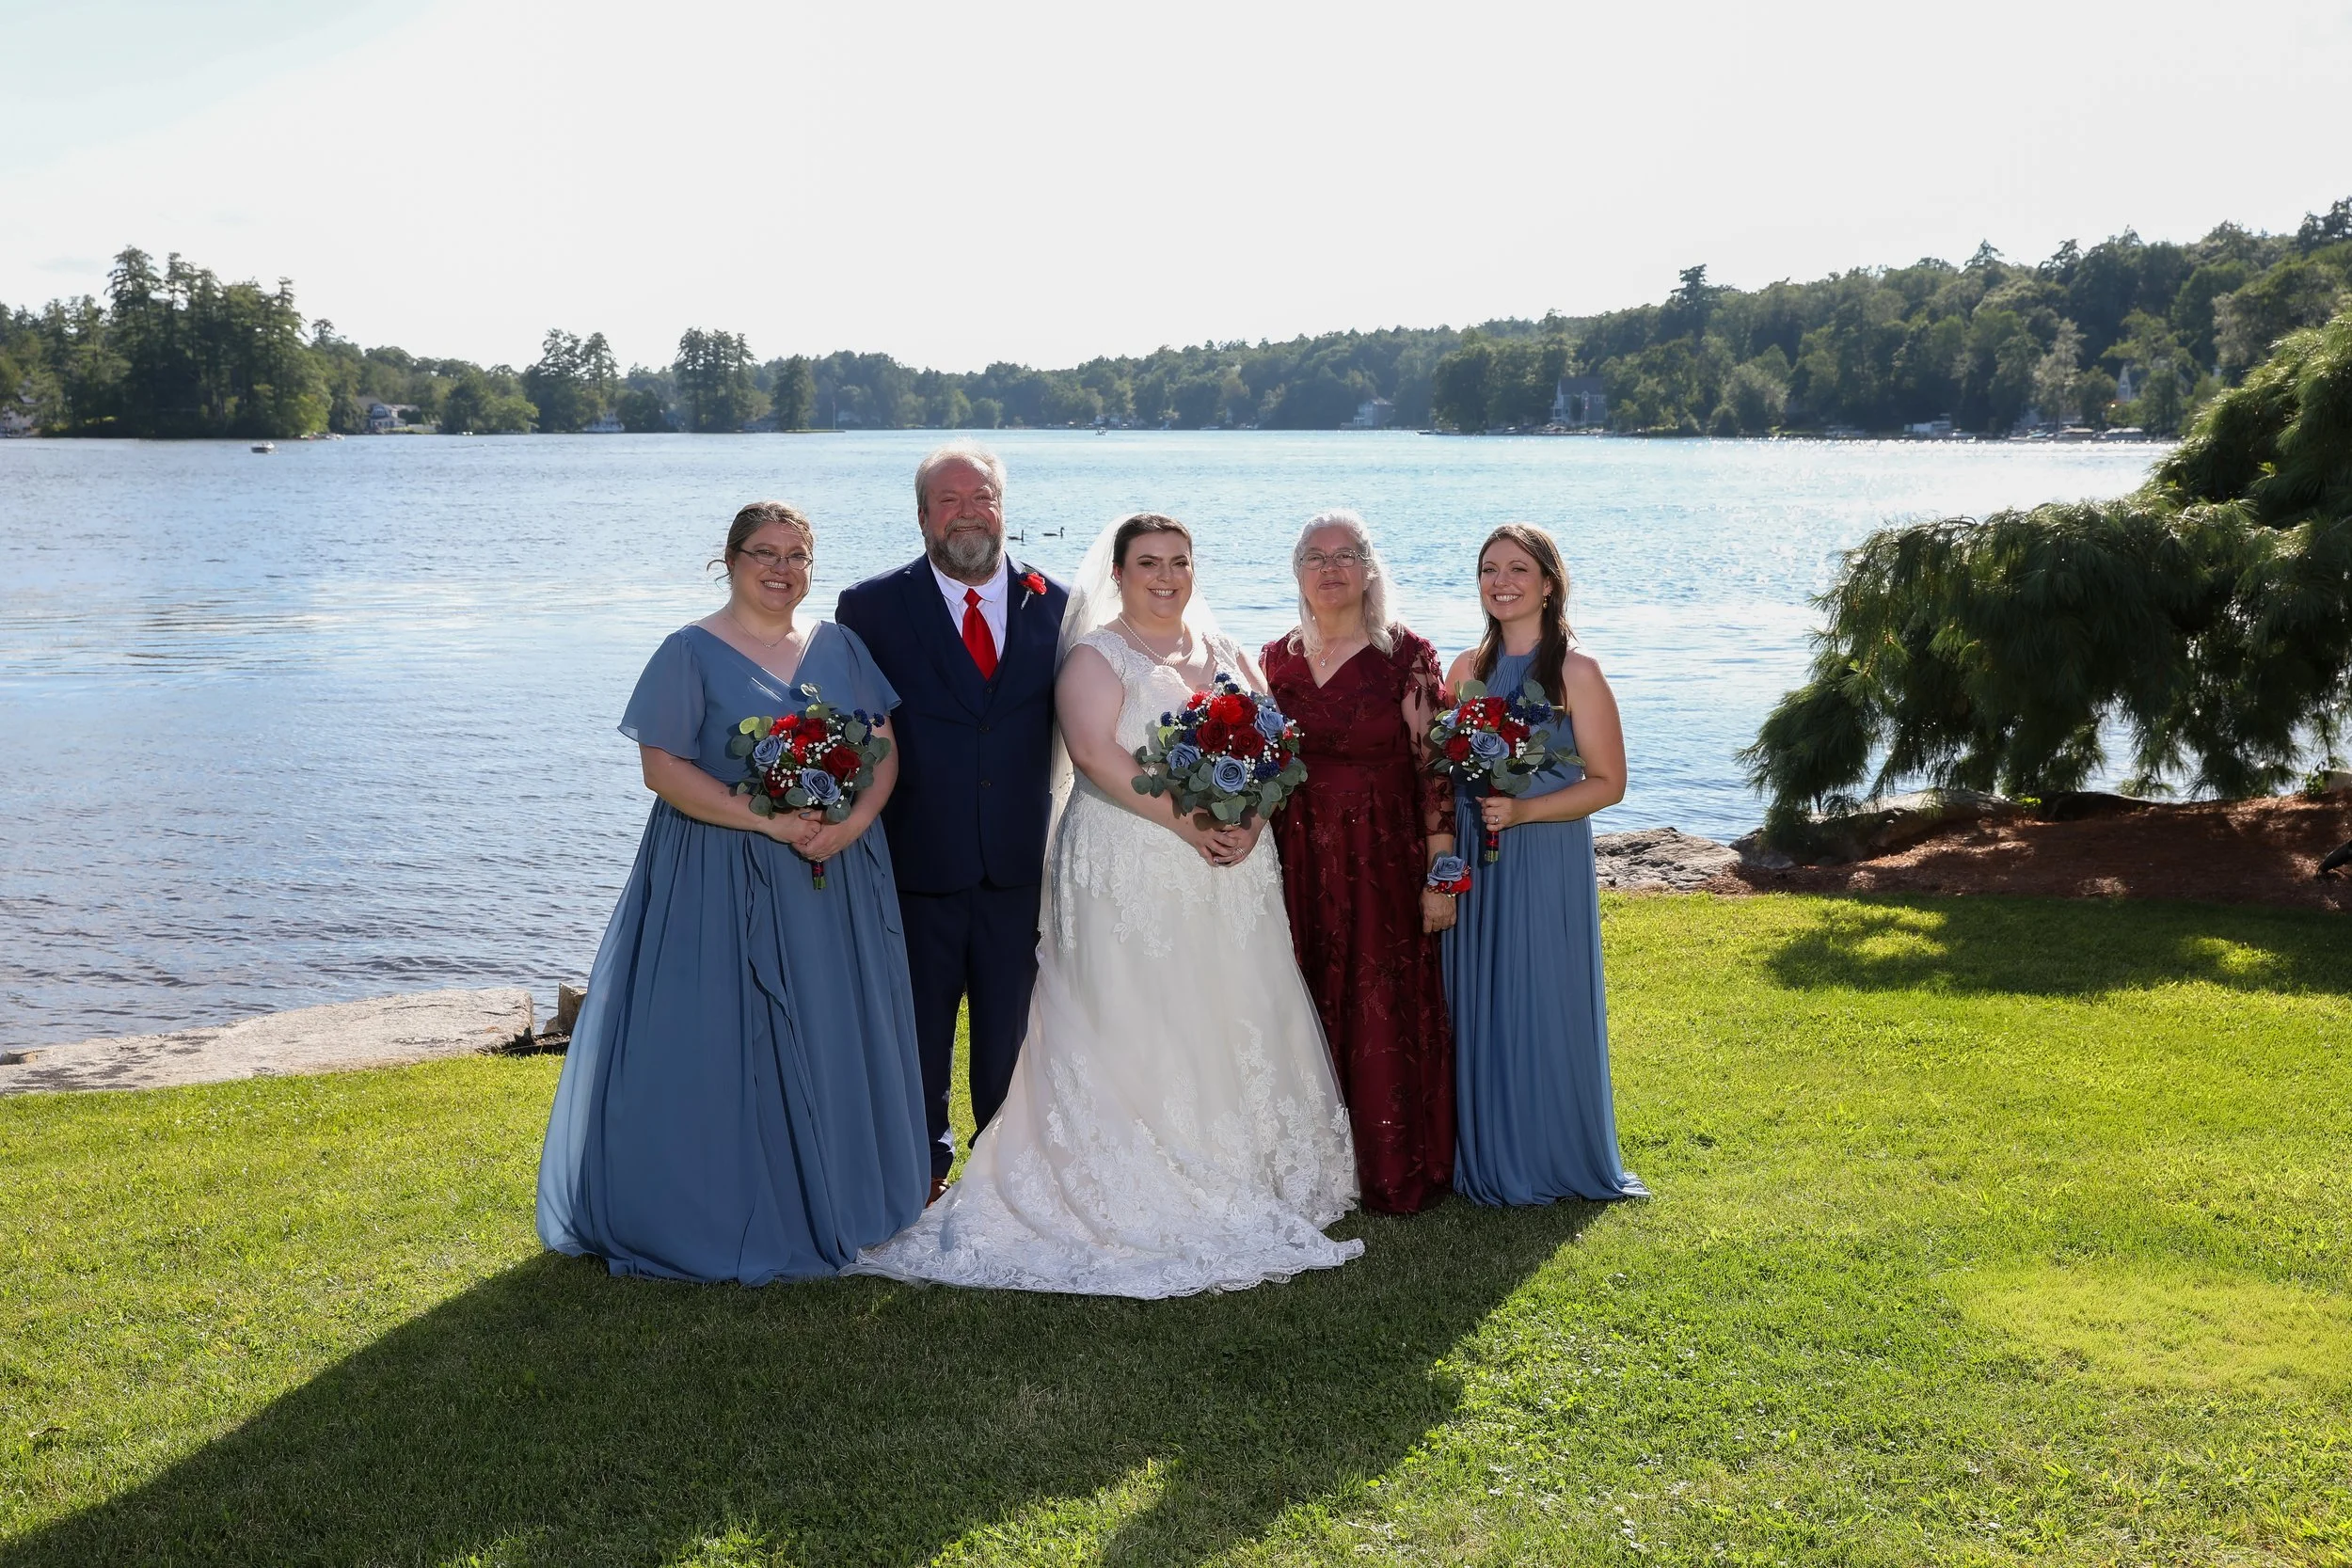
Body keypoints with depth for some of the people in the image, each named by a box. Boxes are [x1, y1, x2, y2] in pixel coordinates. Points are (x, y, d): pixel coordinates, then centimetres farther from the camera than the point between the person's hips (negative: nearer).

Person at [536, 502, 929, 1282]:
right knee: (718, 1044, 0)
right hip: (723, 882, -4)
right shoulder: (692, 653, -4)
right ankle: (725, 1212, 12)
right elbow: (663, 768, -11)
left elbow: (884, 747, 6)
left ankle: (833, 1196, 26)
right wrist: (768, 820, -19)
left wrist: (855, 820, -13)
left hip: (839, 876, 4)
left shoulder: (839, 647, 9)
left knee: (831, 1037, 11)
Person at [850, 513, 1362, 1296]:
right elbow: (1097, 752, -16)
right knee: (1135, 1021, -5)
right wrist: (1186, 820, -21)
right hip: (1131, 870, -6)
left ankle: (1242, 1172, 19)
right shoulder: (1096, 657, -2)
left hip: (1230, 871, 6)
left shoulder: (1227, 656, 16)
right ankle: (1148, 1192, 0)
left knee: (1234, 1019, 8)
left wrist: (1249, 821, -9)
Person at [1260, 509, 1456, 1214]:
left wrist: (1440, 874, -12)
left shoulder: (1406, 656, -6)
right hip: (1299, 864, 4)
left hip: (1384, 861, -4)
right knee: (1308, 1013, 8)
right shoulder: (1278, 657, 8)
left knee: (1386, 1016, 1)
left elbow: (1434, 767, -8)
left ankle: (1393, 1171, 16)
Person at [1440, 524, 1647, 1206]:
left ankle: (1559, 1159, 18)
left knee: (1545, 1008, 1)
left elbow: (1607, 783, -8)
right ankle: (1488, 1160, 22)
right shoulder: (1467, 670, 7)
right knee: (1477, 1009, 9)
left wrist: (1522, 811, -19)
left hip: (1546, 862, -5)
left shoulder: (1575, 673, -8)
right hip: (1474, 866, 5)